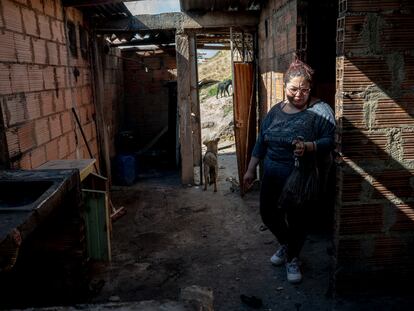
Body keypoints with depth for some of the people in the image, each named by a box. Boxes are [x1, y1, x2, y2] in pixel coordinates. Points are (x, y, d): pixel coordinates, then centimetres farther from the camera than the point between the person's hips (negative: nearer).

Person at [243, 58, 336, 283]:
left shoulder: (320, 110, -11)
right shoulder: (276, 110, 5)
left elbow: (329, 141, -17)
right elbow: (261, 142, 10)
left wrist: (307, 147, -36)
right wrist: (251, 170, 10)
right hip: (272, 178, 5)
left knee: (297, 221, 8)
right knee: (268, 215, 15)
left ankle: (293, 258, 34)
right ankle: (285, 244, 45)